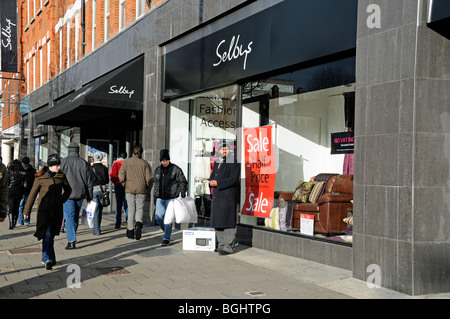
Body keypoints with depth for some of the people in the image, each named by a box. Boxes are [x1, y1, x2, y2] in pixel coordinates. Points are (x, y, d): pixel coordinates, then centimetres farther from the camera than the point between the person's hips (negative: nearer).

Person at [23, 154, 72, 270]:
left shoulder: (61, 176, 7)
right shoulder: (40, 177, -3)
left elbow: (68, 189, 21)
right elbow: (32, 194, 1)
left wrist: (62, 199, 4)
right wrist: (26, 211, 3)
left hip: (57, 210, 4)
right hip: (44, 210, -4)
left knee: (51, 235, 9)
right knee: (48, 234, -12)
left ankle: (46, 258, 23)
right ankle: (48, 259, -12)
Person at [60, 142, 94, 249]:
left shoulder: (63, 162, -4)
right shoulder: (84, 163, 3)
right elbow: (89, 181, 6)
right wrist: (89, 196, 13)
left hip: (67, 194, -3)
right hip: (80, 194, 3)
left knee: (69, 216, -5)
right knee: (76, 216, 18)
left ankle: (71, 241, -13)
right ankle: (72, 237, 33)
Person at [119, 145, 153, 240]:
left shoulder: (126, 162, 2)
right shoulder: (145, 163, 2)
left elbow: (121, 176, -5)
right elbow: (149, 177, -3)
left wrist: (124, 183, 11)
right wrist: (147, 186, 13)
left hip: (129, 189, 0)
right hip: (141, 189, 0)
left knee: (131, 209, 9)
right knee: (140, 208, 9)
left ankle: (130, 231, 11)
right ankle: (138, 223, -20)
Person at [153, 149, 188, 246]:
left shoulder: (176, 169, -5)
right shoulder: (158, 169, 11)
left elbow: (183, 182, -1)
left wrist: (183, 190, -16)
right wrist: (154, 193, 19)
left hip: (171, 198, -5)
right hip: (160, 198, 5)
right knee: (158, 217, 3)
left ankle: (166, 238, 2)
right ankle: (167, 231, 28)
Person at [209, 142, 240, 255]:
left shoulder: (233, 163, -7)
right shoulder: (217, 162, 19)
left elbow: (232, 179, -16)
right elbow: (212, 175, 20)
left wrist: (218, 183, -17)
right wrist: (211, 181, -3)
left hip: (228, 196, -8)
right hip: (217, 195, 9)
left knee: (228, 222, -8)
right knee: (217, 222, 12)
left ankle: (229, 246, -3)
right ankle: (222, 245, 22)